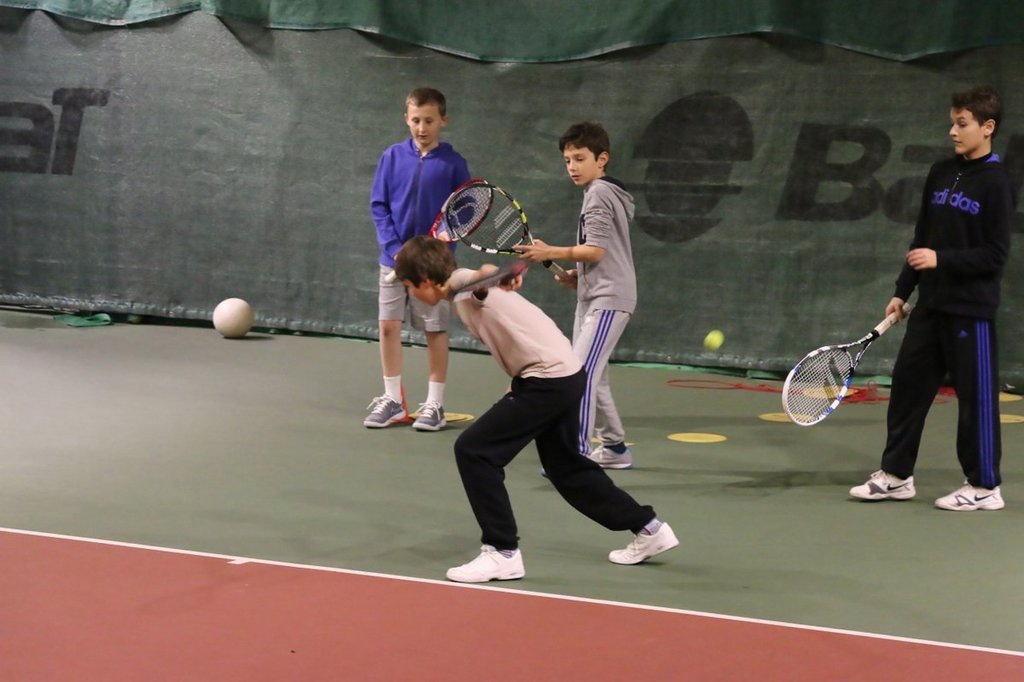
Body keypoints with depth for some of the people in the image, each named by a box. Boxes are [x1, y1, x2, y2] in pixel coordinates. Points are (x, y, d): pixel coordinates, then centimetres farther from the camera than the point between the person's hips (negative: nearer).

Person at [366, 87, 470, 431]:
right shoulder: (392, 157, 0)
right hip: (394, 258, 2)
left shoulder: (453, 163, -4)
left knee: (436, 330, 3)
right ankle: (392, 400, 15)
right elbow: (378, 205, 1)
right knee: (388, 326, 3)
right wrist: (395, 248, -11)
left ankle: (434, 404, 12)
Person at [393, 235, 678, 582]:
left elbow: (485, 275, -37)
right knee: (565, 467, 24)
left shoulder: (461, 281, -12)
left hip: (548, 379, -11)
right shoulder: (467, 290, 18)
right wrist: (519, 383, 21)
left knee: (473, 450, -10)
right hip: (566, 373, 11)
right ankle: (649, 528, 36)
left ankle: (503, 553, -6)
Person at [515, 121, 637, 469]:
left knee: (581, 373, -18)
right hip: (593, 297, 11)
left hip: (608, 300, -11)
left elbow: (595, 250, -19)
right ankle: (615, 447, 25)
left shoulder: (599, 194, -11)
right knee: (592, 376, 16)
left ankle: (577, 453, -23)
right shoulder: (604, 193, 20)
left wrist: (551, 253, -17)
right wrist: (578, 275, 13)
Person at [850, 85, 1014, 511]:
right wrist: (902, 291, 14)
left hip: (970, 308, -7)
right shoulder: (940, 175, 10)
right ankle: (896, 475, 18)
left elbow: (995, 254, -14)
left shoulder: (995, 184, -10)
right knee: (908, 384, 9)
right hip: (931, 304, 7)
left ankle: (983, 486, 9)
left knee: (975, 395, 0)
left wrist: (942, 260, -22)